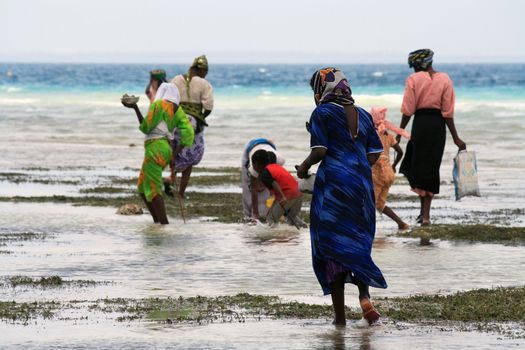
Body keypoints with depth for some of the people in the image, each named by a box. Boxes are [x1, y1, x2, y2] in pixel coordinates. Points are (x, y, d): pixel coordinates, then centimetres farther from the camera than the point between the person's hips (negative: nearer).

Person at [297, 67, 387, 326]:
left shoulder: (322, 113, -5)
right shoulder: (363, 115, 12)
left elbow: (320, 151, -13)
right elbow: (374, 154, 10)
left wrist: (304, 168, 5)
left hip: (332, 183, -5)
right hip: (362, 184, 5)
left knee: (332, 246, 2)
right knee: (358, 243, 17)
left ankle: (340, 316, 1)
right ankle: (364, 295, -8)